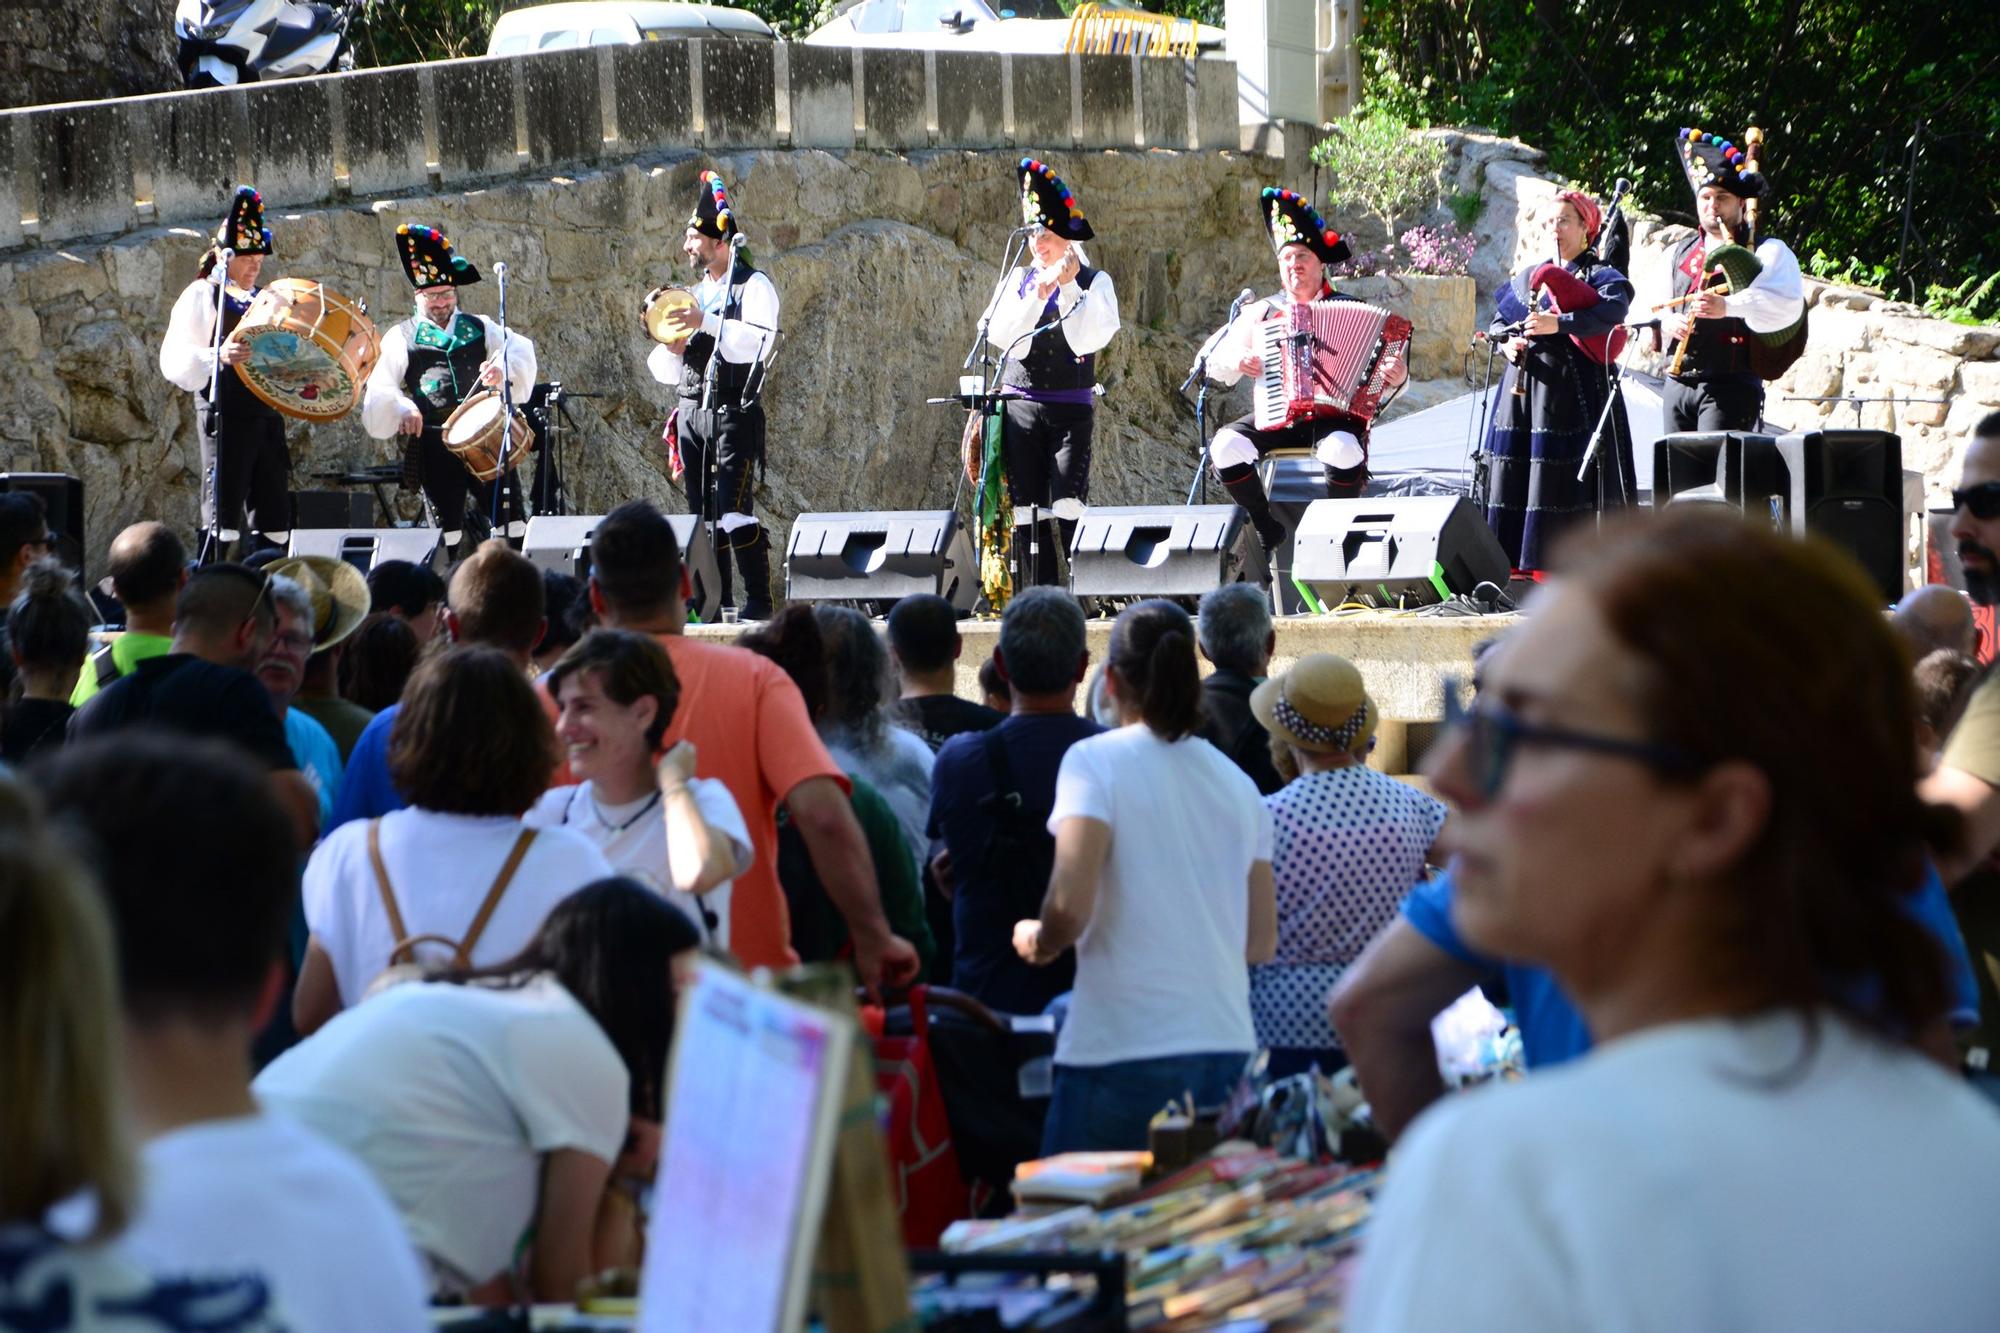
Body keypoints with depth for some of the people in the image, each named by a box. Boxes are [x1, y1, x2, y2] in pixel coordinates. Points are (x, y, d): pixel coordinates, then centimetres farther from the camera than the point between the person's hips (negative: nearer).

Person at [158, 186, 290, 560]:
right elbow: (175, 360, -13)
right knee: (223, 516, -10)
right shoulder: (200, 297, -2)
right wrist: (219, 356, -31)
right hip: (226, 417, -7)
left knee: (274, 522, 6)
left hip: (268, 416, 7)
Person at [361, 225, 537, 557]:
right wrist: (400, 409, -22)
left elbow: (519, 351, -1)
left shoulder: (481, 328, 16)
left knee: (513, 528, -3)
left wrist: (504, 368, -23)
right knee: (448, 534, 2)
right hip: (435, 447, -1)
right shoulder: (400, 339, 9)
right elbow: (379, 389, -2)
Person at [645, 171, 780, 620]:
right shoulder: (694, 294, 21)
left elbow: (759, 342, -19)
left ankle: (759, 601, -13)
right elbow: (665, 371, 22)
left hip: (732, 412, -7)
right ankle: (716, 601, 9)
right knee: (703, 513, 5)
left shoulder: (754, 286, -1)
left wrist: (705, 324, -23)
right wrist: (671, 349, -1)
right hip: (691, 410, 7)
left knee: (733, 508, -15)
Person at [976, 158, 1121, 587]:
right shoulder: (1017, 281, 12)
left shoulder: (1095, 282, 5)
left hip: (1071, 408, -3)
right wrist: (1037, 296, -13)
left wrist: (1070, 286, -15)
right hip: (1021, 403, 3)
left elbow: (1091, 339, -10)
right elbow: (1003, 338, -2)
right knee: (1027, 508, 0)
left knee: (1069, 506, -15)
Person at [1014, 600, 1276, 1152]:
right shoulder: (1237, 782, 13)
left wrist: (1039, 942, 6)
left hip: (1124, 1050, -5)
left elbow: (1070, 904, -15)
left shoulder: (1096, 761, -4)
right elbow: (1261, 942, 13)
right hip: (1229, 1047, 5)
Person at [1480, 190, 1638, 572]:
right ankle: (1518, 559, 10)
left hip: (1573, 392, -6)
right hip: (1523, 384, 6)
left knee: (1568, 478, -9)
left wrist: (1559, 324, -30)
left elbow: (1614, 311, -20)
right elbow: (1498, 321, 22)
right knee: (1516, 466, 4)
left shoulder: (1600, 275, 0)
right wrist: (1507, 342, -2)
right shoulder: (1529, 277, 20)